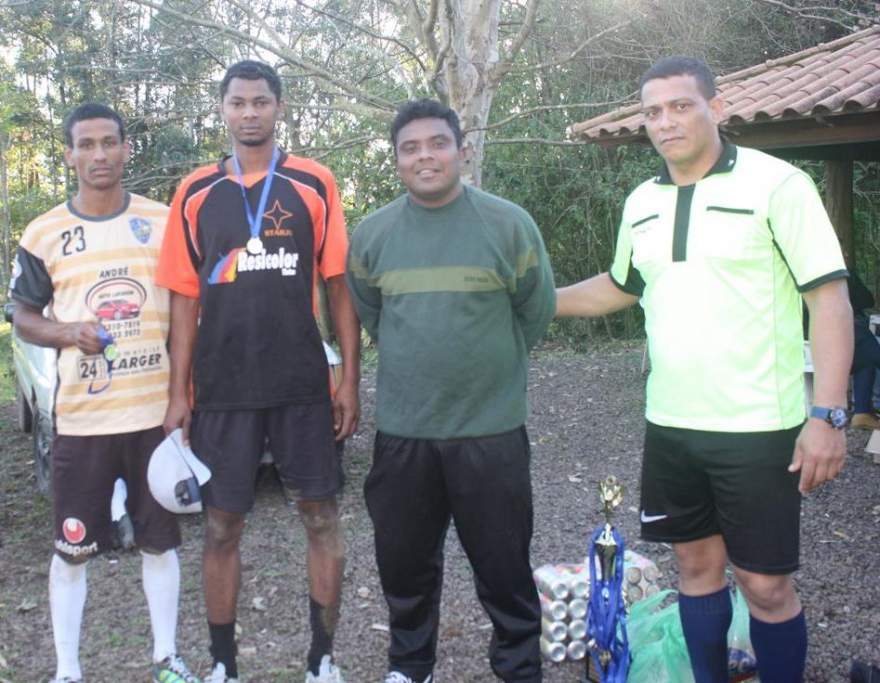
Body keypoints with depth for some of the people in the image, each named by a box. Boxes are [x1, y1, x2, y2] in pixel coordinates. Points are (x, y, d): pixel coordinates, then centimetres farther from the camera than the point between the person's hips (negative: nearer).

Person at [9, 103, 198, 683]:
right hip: (81, 418, 0)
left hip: (158, 411, 1)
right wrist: (68, 333, -14)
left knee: (160, 540, 12)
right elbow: (24, 317, 8)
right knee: (72, 549, 7)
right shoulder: (44, 234, 1)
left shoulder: (164, 221, 2)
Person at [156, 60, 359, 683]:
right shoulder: (196, 193, 5)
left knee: (321, 518, 6)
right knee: (223, 527, 8)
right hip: (222, 389, 1)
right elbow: (186, 298, 5)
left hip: (304, 385, -1)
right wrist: (178, 393, 1)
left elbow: (339, 285, 2)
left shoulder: (315, 184, 2)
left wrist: (350, 379, -3)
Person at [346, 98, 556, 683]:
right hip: (401, 430, 3)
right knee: (404, 559, 15)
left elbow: (537, 310, 3)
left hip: (492, 428, -3)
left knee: (504, 562, 8)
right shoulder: (372, 234, 2)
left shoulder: (509, 224, -6)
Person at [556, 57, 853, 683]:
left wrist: (828, 414, -17)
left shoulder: (776, 183, -8)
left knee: (766, 584, 2)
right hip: (671, 425, 5)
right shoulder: (641, 203, 9)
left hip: (758, 427, -5)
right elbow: (621, 287, 26)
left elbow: (830, 298, -11)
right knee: (696, 565, 16)